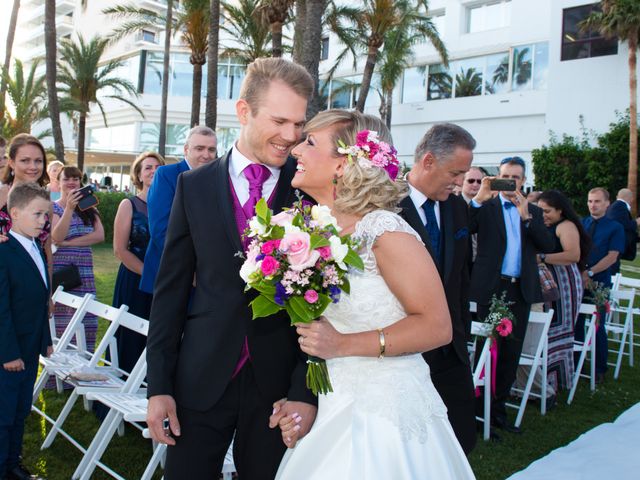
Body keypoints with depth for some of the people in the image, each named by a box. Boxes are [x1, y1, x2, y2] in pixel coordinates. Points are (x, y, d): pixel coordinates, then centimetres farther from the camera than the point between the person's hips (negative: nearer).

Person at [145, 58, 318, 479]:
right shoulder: (195, 186, 2)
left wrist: (306, 391, -9)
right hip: (201, 380, 1)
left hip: (278, 384, 0)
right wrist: (159, 385, 0)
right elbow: (171, 289, 3)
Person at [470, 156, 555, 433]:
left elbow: (548, 246, -1)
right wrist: (478, 199, -25)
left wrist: (526, 217, -13)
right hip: (491, 288, -4)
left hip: (521, 291, 4)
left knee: (511, 354, 10)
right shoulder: (485, 208, 1)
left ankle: (498, 409, 23)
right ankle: (481, 411, 14)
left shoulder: (533, 211, 12)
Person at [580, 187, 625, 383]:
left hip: (599, 283, -2)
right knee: (576, 323, 4)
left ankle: (600, 369, 14)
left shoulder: (615, 228, 2)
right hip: (577, 281, 3)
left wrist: (590, 272, -16)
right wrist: (579, 273, -9)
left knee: (598, 326, 2)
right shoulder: (580, 224, 10)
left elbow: (612, 257, -7)